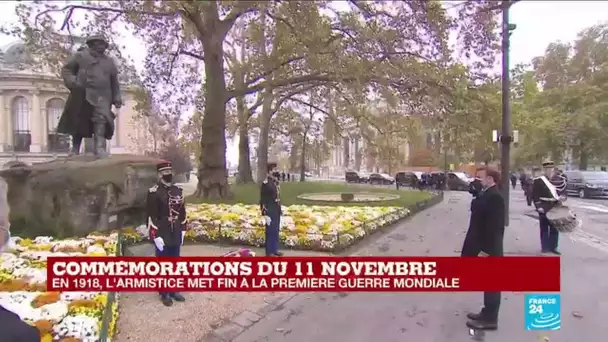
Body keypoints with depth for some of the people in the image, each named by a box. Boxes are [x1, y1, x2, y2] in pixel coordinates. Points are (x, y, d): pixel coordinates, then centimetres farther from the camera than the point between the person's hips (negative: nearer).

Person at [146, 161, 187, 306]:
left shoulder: (178, 191, 6)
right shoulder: (154, 192, -12)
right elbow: (151, 216, -15)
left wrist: (183, 230, 9)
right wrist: (156, 236, -17)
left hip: (176, 235, 5)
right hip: (162, 236, -5)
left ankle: (174, 290, 29)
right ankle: (164, 293, 21)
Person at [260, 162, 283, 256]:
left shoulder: (275, 181, 9)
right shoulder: (265, 183, -17)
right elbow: (263, 201, -17)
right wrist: (265, 215, -18)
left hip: (277, 211, 8)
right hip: (270, 212, -8)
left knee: (276, 231, 15)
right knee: (270, 231, 0)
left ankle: (275, 249, 26)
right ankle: (269, 252, 11)